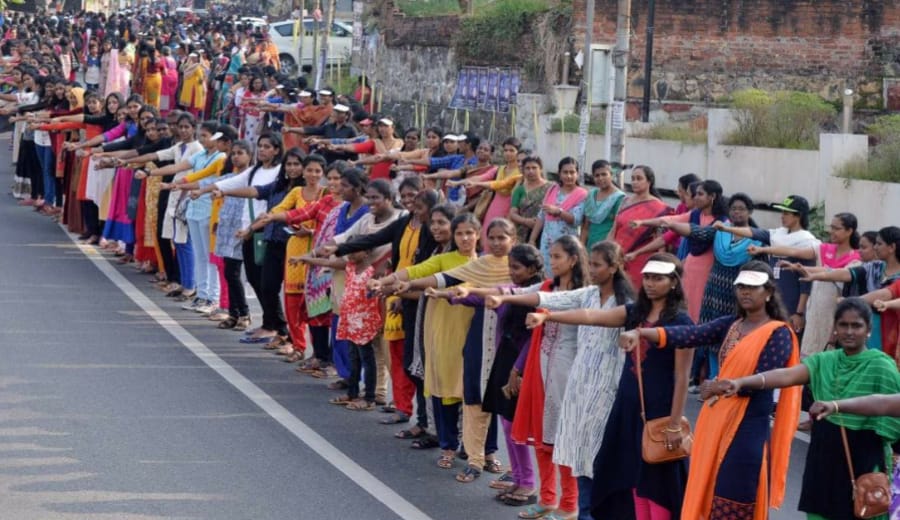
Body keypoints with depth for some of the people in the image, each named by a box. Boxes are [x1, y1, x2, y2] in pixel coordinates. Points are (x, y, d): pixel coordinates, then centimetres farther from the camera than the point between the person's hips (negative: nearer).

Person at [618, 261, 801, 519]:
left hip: (749, 427, -6)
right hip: (717, 421, 6)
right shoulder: (730, 325, 10)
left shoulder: (778, 333, -7)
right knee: (708, 497, 7)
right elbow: (690, 335, -3)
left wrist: (719, 387, -6)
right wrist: (641, 333, -17)